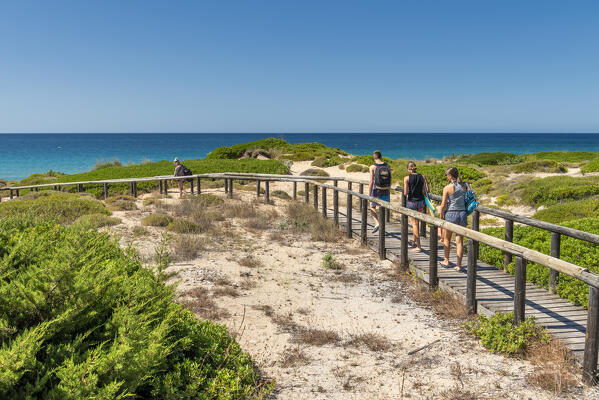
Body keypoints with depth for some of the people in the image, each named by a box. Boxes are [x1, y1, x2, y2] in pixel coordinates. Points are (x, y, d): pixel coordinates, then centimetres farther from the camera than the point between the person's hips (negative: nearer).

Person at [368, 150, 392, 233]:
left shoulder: (373, 167, -9)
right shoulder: (388, 166, 2)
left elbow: (371, 181, -11)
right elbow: (390, 181, 6)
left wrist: (369, 194, -5)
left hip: (376, 191, -3)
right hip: (386, 191, 3)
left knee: (372, 207, 16)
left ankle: (376, 223, -4)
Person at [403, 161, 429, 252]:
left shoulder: (407, 178, -9)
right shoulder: (422, 177, 0)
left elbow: (405, 193, -14)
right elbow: (427, 190, -4)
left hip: (411, 202, -3)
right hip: (421, 201, 3)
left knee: (414, 224, 3)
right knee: (417, 222, 22)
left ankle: (418, 247, 1)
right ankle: (414, 241, 37)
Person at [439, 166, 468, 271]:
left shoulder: (447, 188, -11)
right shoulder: (464, 186, 2)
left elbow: (443, 204, -8)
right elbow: (466, 200, 7)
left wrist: (441, 216, 3)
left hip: (450, 214, -4)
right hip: (462, 213, 4)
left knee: (447, 239, 16)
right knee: (459, 240, 7)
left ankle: (446, 261, 28)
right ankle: (459, 265, 7)